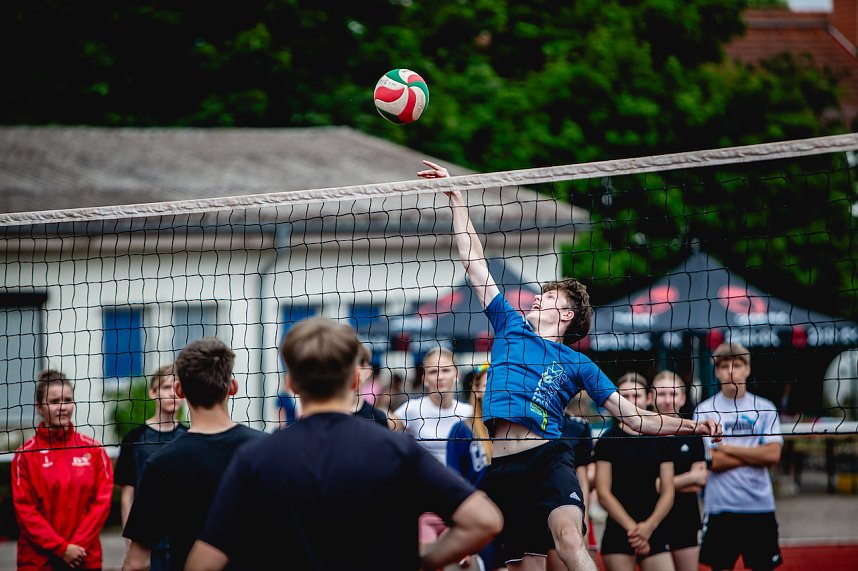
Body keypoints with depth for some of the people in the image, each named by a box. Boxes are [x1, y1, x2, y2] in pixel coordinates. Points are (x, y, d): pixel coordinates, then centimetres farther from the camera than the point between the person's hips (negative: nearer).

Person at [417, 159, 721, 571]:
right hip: (502, 468, 3)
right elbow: (474, 263, 24)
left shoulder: (576, 364, 15)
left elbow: (635, 418, 13)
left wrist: (690, 426, -2)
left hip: (548, 457, -3)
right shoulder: (511, 328, 21)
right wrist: (455, 197, 25)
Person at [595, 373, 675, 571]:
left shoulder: (660, 441, 10)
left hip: (654, 530, 3)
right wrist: (631, 528, -11)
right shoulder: (607, 441, 1)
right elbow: (603, 493, -4)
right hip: (618, 531, -3)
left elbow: (667, 492, 7)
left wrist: (649, 526, -8)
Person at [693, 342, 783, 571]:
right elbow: (712, 460, -10)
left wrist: (728, 448, -8)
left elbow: (773, 454, -7)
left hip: (760, 506, 1)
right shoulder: (704, 410, 1)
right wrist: (756, 455, -6)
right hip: (720, 507, -1)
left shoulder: (764, 408, 6)